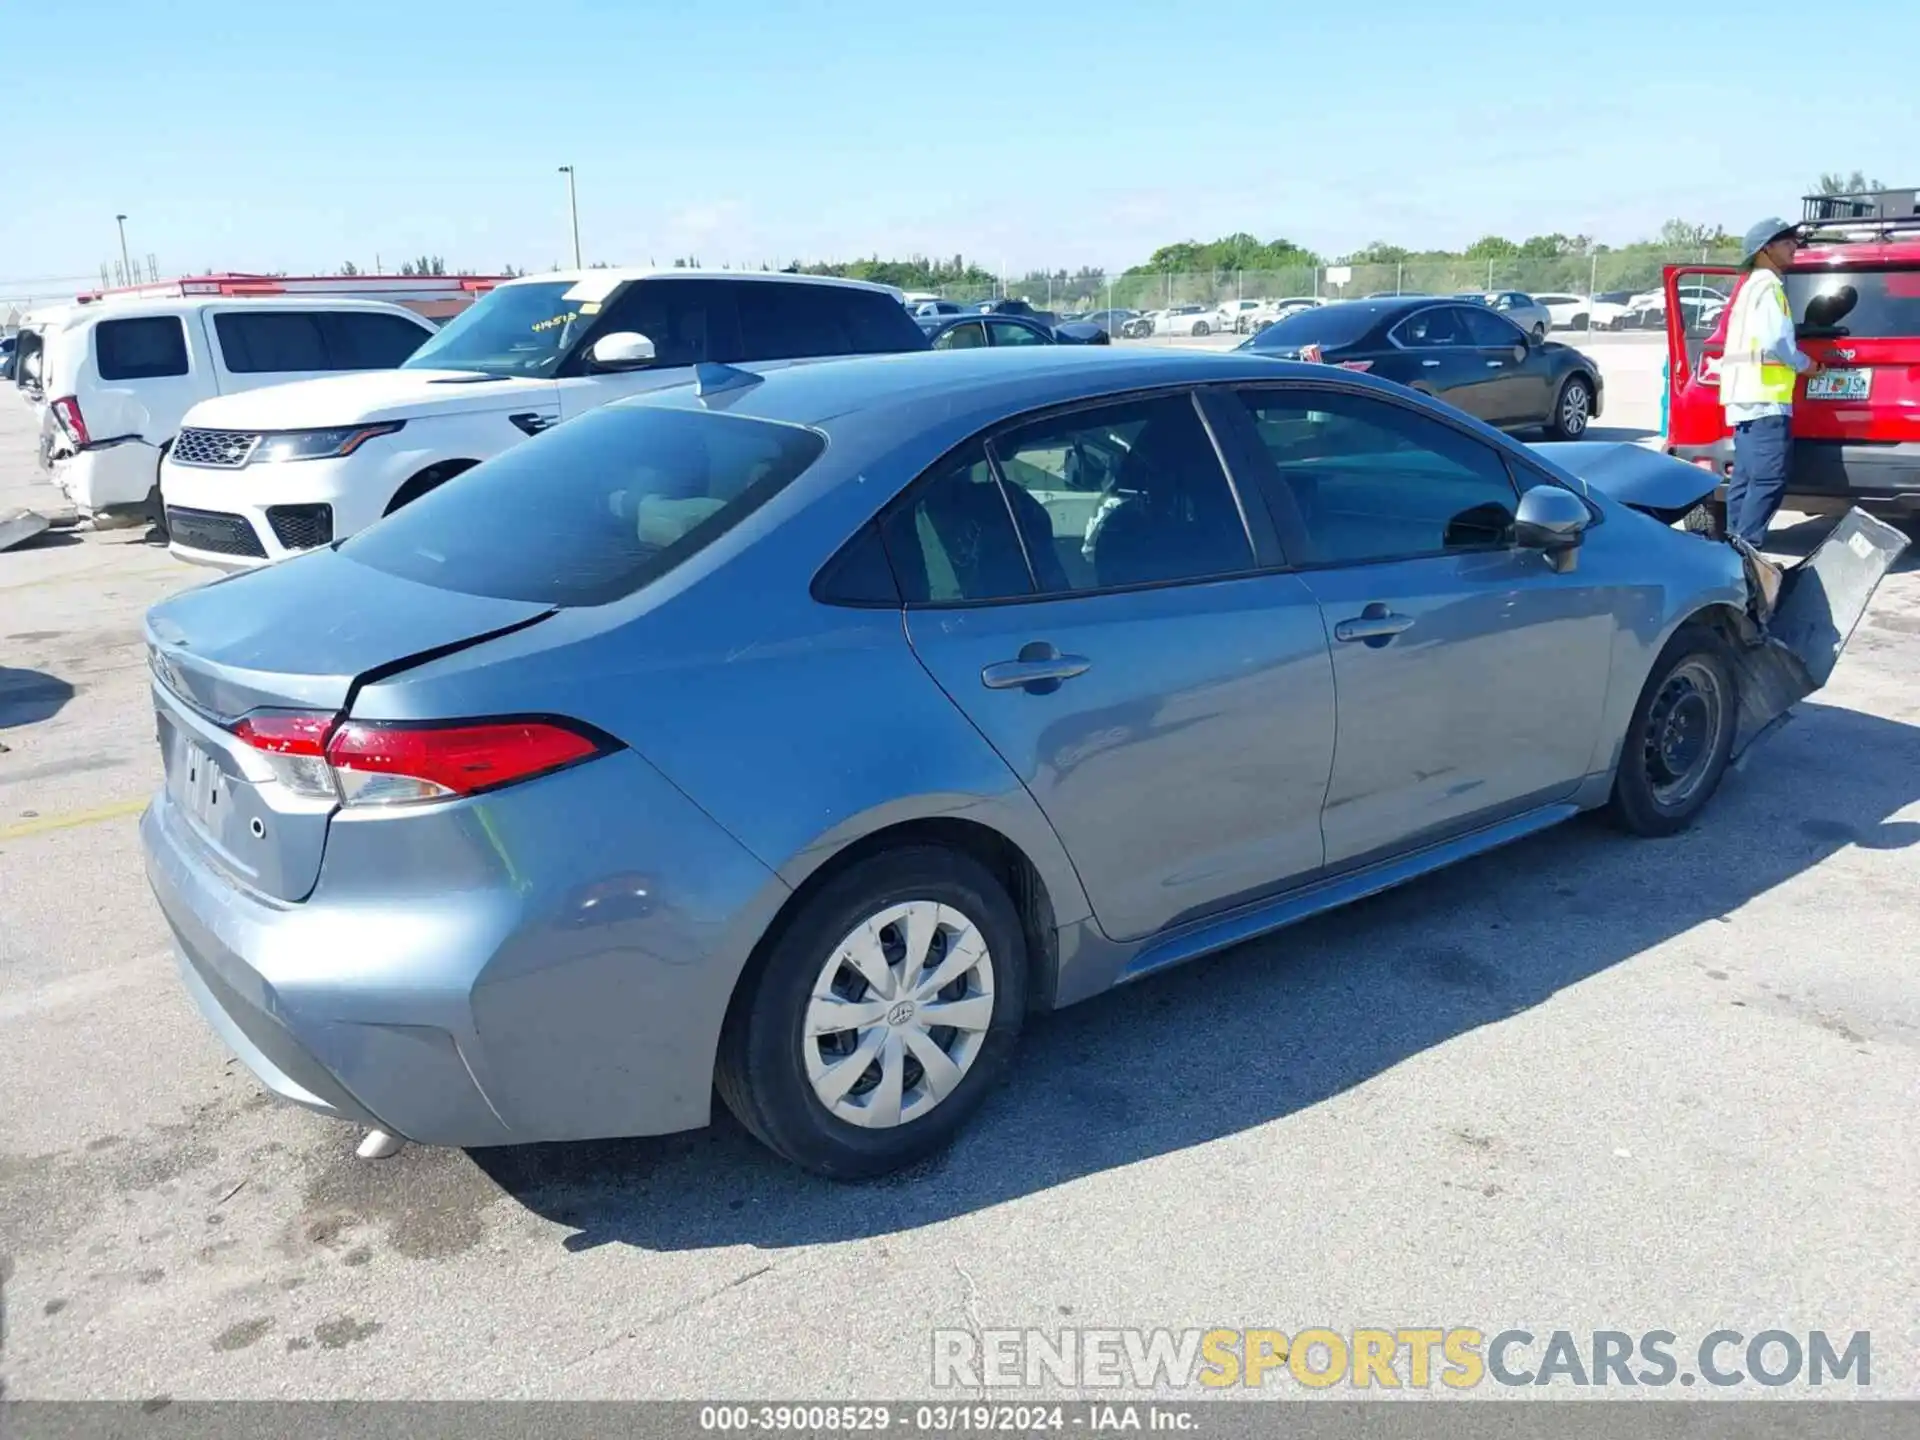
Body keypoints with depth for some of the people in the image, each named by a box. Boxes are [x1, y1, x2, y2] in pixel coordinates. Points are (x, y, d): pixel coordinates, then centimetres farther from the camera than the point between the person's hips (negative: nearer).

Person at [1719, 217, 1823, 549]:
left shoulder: (1750, 286, 25)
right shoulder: (1767, 285, -6)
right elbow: (1775, 341, -18)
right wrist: (1805, 365, -3)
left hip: (1746, 395, 10)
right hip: (1764, 397, -10)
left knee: (1746, 479, 7)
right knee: (1769, 479, -14)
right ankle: (1746, 549, -18)